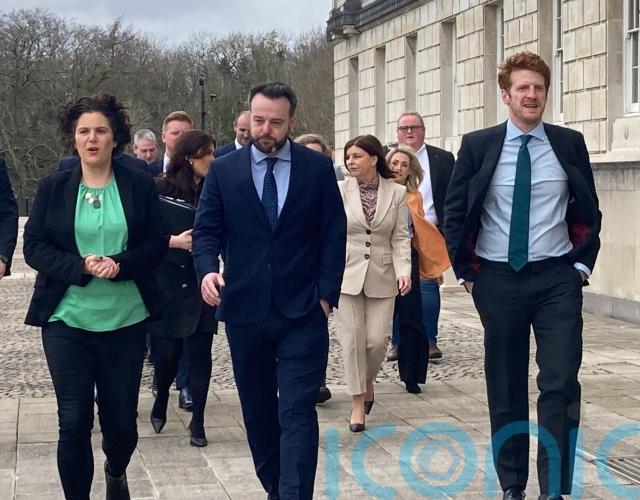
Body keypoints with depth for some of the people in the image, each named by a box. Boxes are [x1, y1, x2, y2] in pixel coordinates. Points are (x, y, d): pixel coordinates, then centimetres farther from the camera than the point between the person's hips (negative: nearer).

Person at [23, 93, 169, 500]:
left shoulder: (140, 185, 2)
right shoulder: (53, 188, 3)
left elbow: (157, 243, 1)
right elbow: (34, 246, 0)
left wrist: (120, 264, -17)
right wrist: (80, 266, -16)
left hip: (125, 320, 1)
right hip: (66, 318, 0)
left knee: (122, 420, 9)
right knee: (74, 422, -3)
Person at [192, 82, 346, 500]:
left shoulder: (318, 167, 1)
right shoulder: (224, 170, 3)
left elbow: (334, 234, 2)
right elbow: (207, 230, 3)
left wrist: (326, 294, -5)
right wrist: (208, 269, -17)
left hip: (303, 312, -2)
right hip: (244, 310, 2)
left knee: (297, 413, -8)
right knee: (257, 410, 13)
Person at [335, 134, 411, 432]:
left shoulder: (397, 193, 2)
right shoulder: (339, 190, 0)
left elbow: (400, 238, 2)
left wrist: (404, 270, -11)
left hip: (382, 276, 1)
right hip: (346, 273, -1)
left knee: (378, 338, -1)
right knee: (353, 338, -2)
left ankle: (368, 380, 30)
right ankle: (358, 402, 8)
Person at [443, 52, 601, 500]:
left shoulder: (570, 143, 2)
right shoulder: (478, 145, -1)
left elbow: (588, 211, 10)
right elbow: (455, 213, 5)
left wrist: (582, 263, 2)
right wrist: (466, 270, 2)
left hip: (557, 279, 0)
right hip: (498, 280, 0)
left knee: (561, 386, -7)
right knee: (505, 389, 8)